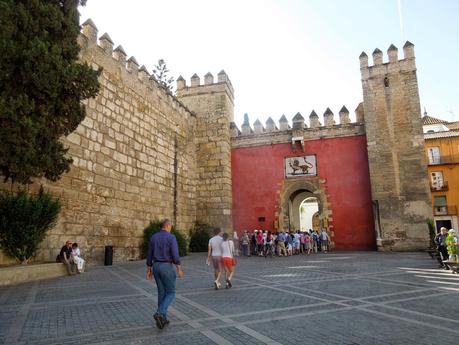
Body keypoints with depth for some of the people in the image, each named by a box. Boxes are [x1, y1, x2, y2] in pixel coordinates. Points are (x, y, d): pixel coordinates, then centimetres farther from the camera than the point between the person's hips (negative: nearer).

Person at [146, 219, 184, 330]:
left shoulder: (153, 237, 6)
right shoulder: (171, 237, -13)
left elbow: (149, 255, 8)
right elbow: (175, 255, -18)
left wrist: (149, 270, 14)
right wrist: (179, 269, -11)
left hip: (156, 267, 6)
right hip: (167, 267, -6)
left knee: (162, 292, 15)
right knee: (170, 293, 5)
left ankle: (163, 318, 17)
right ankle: (159, 313, -16)